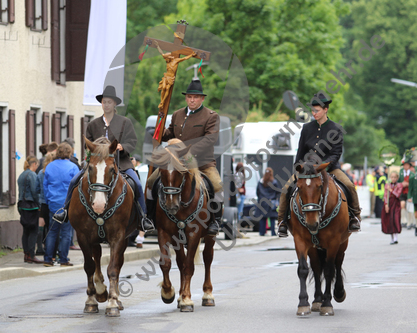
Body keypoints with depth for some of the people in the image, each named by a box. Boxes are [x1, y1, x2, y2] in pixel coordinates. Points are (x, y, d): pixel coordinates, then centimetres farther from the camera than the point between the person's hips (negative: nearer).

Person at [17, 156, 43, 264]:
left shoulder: (21, 175, 15)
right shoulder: (32, 174, -11)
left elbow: (21, 191, 15)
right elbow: (34, 191, -16)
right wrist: (39, 205, -11)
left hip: (22, 205, 9)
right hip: (32, 206, -9)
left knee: (26, 231, 10)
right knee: (33, 231, -6)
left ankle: (26, 255, 11)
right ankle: (31, 255, -9)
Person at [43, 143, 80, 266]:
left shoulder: (49, 167, 6)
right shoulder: (72, 167, -8)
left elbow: (45, 186, 11)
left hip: (53, 204, 4)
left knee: (52, 232, 9)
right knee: (66, 233, 2)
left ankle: (48, 259, 6)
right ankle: (63, 259, 2)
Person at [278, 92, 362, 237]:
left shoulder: (335, 129, -5)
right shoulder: (307, 128, 5)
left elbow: (336, 153, -9)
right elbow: (300, 152, 12)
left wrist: (323, 165, -25)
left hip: (329, 167, -2)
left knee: (349, 185, -26)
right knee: (287, 188, -18)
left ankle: (355, 216, -5)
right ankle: (282, 221, -3)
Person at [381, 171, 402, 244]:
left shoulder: (399, 185, 3)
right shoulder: (387, 185, 11)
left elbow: (398, 195, -8)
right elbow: (385, 196, 5)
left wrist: (391, 190, -6)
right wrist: (386, 205, -7)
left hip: (396, 204, -3)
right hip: (388, 204, 3)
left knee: (395, 220, -15)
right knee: (389, 221, 2)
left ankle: (395, 238, -18)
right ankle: (392, 239, 9)